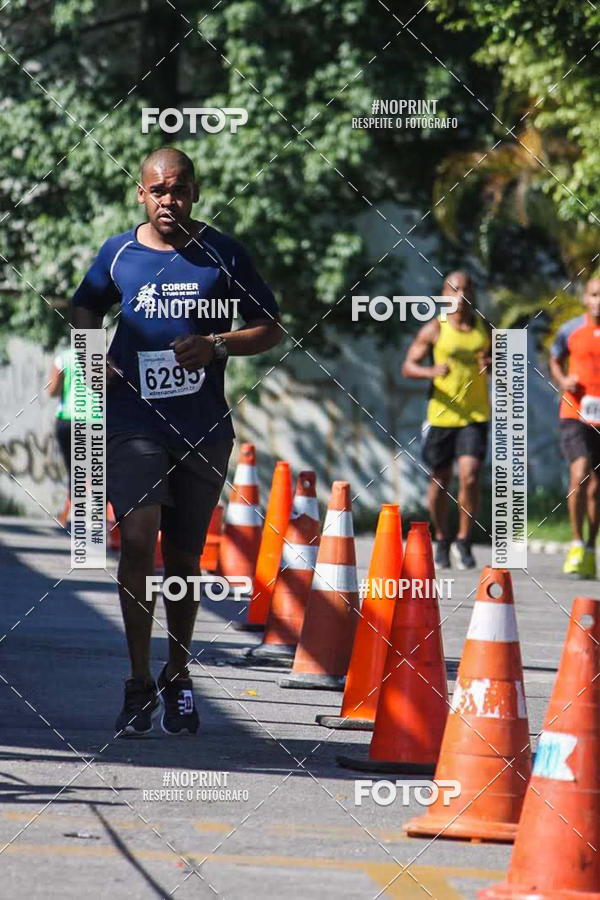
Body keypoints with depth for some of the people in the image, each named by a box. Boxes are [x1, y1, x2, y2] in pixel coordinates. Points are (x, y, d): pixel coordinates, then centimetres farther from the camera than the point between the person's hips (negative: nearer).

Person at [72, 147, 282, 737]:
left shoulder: (223, 255, 2)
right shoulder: (117, 253, 5)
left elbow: (271, 329, 7)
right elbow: (84, 310, 23)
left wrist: (217, 345, -10)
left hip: (203, 429, 1)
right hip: (134, 420, -1)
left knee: (184, 556, 9)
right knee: (138, 538, -17)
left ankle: (178, 679, 27)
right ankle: (139, 682, -9)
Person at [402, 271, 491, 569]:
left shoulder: (485, 329, 7)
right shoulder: (435, 329, -1)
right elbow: (408, 366, -1)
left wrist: (491, 365, -7)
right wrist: (431, 371, -21)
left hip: (475, 415, 1)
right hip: (441, 414, -1)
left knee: (470, 477, -14)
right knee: (440, 480, 7)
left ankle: (463, 542, -1)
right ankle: (441, 542, 25)